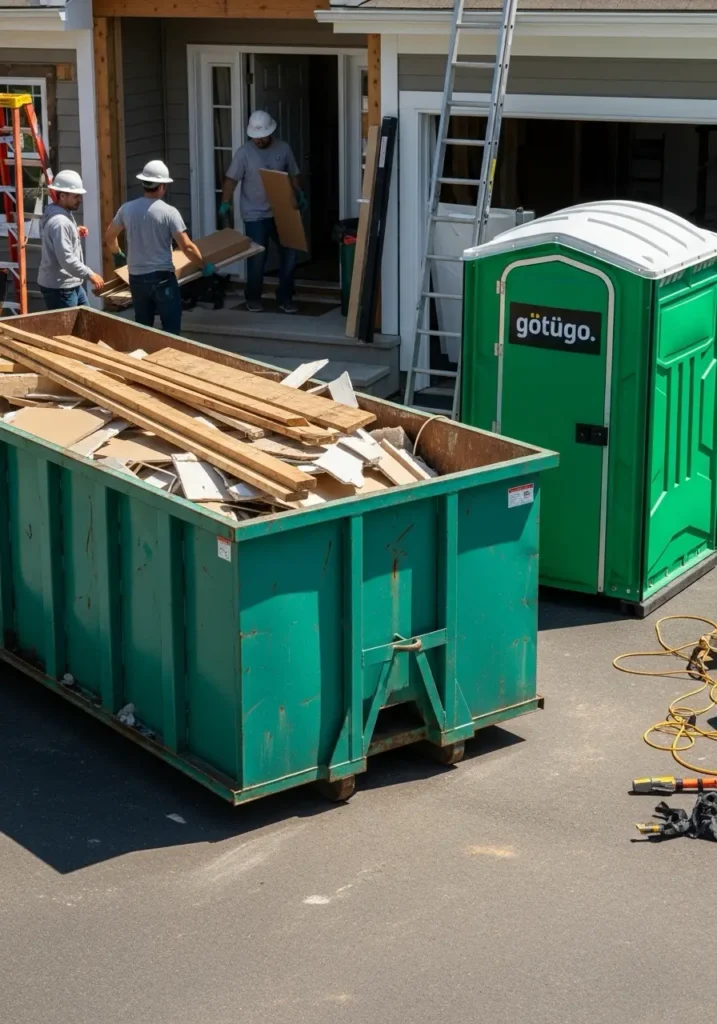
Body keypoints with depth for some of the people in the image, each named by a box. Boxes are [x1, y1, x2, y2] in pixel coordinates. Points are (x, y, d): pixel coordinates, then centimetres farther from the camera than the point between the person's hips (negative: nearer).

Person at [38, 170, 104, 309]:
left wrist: (75, 233, 10)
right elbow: (67, 260, -29)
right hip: (58, 287, -11)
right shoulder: (59, 221, -24)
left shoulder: (63, 214, 9)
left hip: (72, 284, 11)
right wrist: (90, 274, -26)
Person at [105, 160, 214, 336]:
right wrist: (204, 265, 2)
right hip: (162, 277, -5)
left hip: (136, 278, 5)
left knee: (142, 328, 14)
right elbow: (187, 247, -13)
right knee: (171, 328, 0)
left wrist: (117, 254, 37)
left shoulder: (127, 209, 2)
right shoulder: (169, 212, -11)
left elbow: (109, 237, 16)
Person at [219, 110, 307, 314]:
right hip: (255, 216, -3)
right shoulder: (244, 152, -9)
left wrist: (300, 195, -5)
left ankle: (285, 297, 12)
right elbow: (231, 179, -8)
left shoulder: (283, 148, 1)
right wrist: (225, 202, -21)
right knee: (257, 258, 0)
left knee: (289, 253, 1)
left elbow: (293, 175, 9)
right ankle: (253, 298, 16)